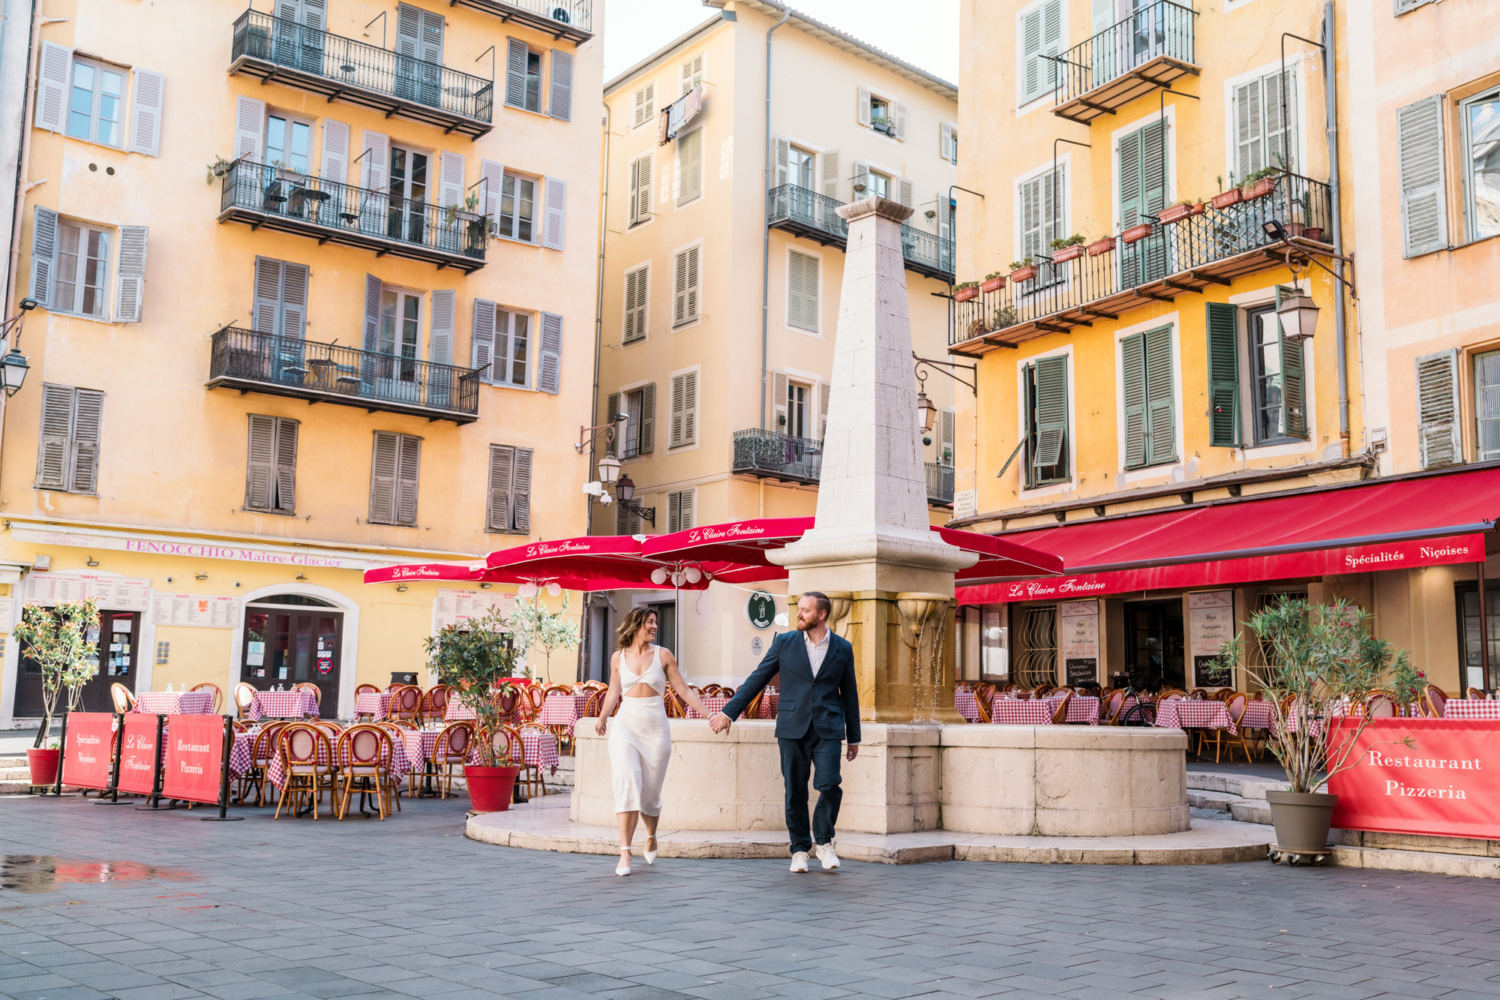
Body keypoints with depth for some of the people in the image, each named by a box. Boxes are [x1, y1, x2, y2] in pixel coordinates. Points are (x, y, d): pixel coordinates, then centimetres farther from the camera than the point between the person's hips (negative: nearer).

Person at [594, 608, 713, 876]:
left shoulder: (663, 655, 4)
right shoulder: (618, 657, 6)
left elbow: (684, 691, 5)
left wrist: (710, 715, 0)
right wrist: (602, 718, 8)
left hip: (655, 728, 0)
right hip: (626, 726, 0)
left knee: (650, 791, 5)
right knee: (627, 784, -17)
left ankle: (651, 836, 36)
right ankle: (625, 853, -17)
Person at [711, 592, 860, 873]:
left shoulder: (842, 648, 4)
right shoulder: (784, 643, 3)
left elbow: (849, 694, 11)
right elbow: (757, 679, 6)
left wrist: (854, 738, 13)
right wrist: (729, 712, 2)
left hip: (828, 729, 0)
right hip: (792, 728, 0)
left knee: (829, 784, -14)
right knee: (795, 791, 2)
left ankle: (824, 842, 9)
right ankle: (800, 850, 17)